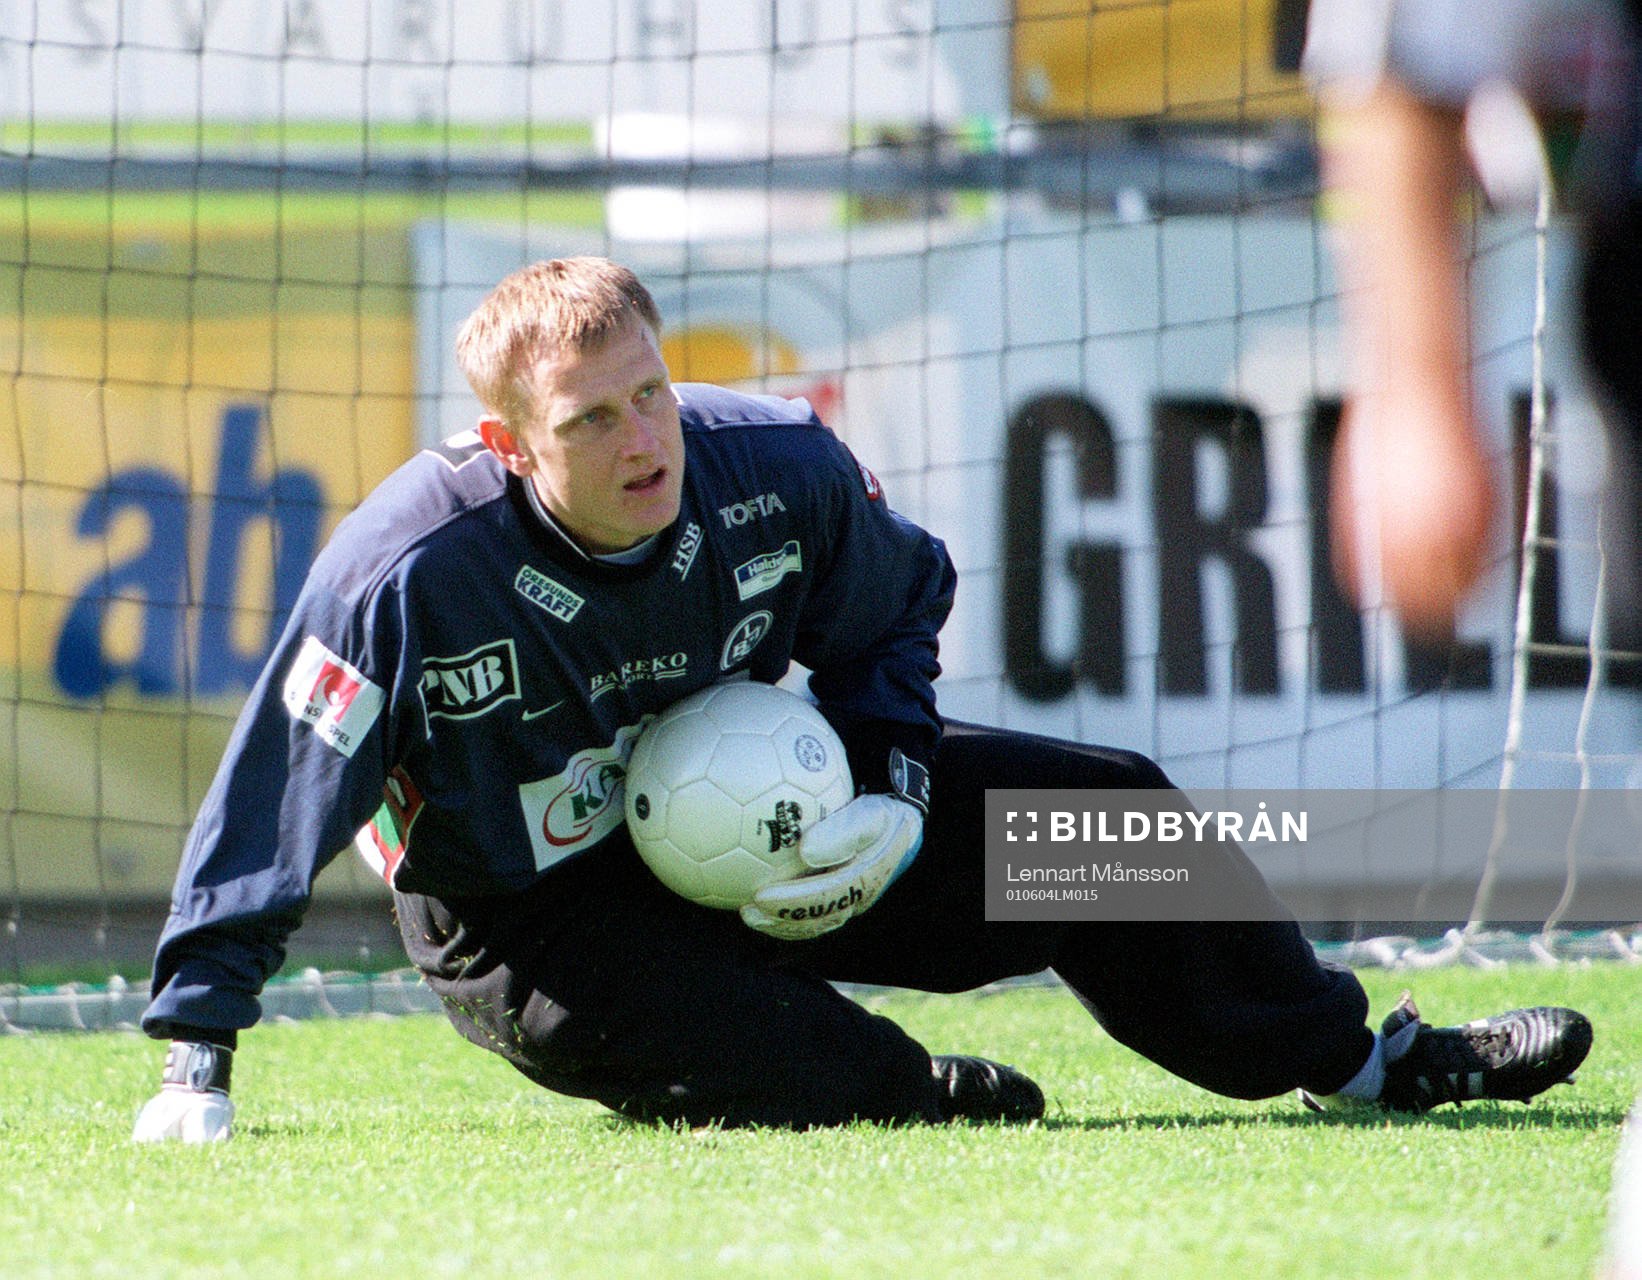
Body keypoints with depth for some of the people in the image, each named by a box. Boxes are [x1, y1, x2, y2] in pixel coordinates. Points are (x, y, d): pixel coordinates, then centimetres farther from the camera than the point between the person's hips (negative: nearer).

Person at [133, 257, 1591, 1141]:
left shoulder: (782, 469, -18)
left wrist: (892, 791, -11)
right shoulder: (407, 573, -32)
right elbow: (271, 801, -28)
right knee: (586, 1017, -41)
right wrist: (197, 1052, -31)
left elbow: (898, 610, 5)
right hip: (524, 909, -4)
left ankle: (1356, 1057, 14)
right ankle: (915, 1095, -18)